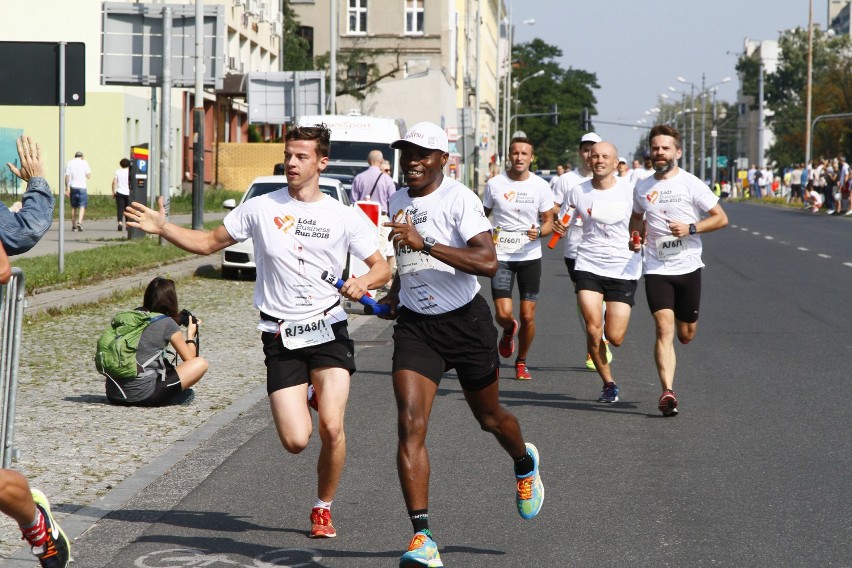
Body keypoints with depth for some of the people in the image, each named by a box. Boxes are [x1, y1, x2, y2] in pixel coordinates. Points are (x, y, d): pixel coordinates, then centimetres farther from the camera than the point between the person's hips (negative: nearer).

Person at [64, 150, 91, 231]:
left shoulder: (69, 163, 5)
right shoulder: (84, 163, 0)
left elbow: (67, 177, 1)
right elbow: (89, 176, -3)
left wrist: (67, 189, 4)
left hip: (73, 187, 3)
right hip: (82, 187, -3)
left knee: (73, 207, 12)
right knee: (82, 206, -1)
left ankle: (74, 225, 15)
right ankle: (79, 222, -22)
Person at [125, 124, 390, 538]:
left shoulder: (344, 217, 3)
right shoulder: (261, 209, 5)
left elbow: (381, 267, 7)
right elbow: (209, 243, 14)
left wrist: (363, 283, -15)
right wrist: (161, 228, 1)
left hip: (328, 331, 0)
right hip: (280, 337, 1)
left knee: (331, 427, -18)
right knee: (295, 441, -9)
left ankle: (323, 508, 8)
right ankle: (306, 401, 31)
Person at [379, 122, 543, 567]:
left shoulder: (459, 199, -15)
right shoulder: (397, 201, 8)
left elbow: (488, 262, -29)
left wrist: (426, 244, -34)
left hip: (465, 322, -4)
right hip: (415, 326, 4)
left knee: (489, 418, 17)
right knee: (410, 425, -15)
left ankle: (525, 464, 54)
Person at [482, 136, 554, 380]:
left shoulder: (540, 186, -1)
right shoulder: (494, 184, -1)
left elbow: (549, 222, 6)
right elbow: (483, 215, 12)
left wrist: (539, 232, -16)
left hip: (530, 256, 0)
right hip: (501, 256, 0)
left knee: (527, 316, -2)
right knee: (503, 313, -12)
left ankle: (521, 362, 21)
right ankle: (508, 331, 27)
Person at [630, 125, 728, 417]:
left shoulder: (691, 184, -4)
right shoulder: (642, 187, 8)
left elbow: (721, 218, -2)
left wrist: (691, 228, -16)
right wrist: (636, 237, 6)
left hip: (688, 268, -1)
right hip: (656, 269, 1)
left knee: (686, 335, 9)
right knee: (664, 329, -15)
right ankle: (667, 392, -19)